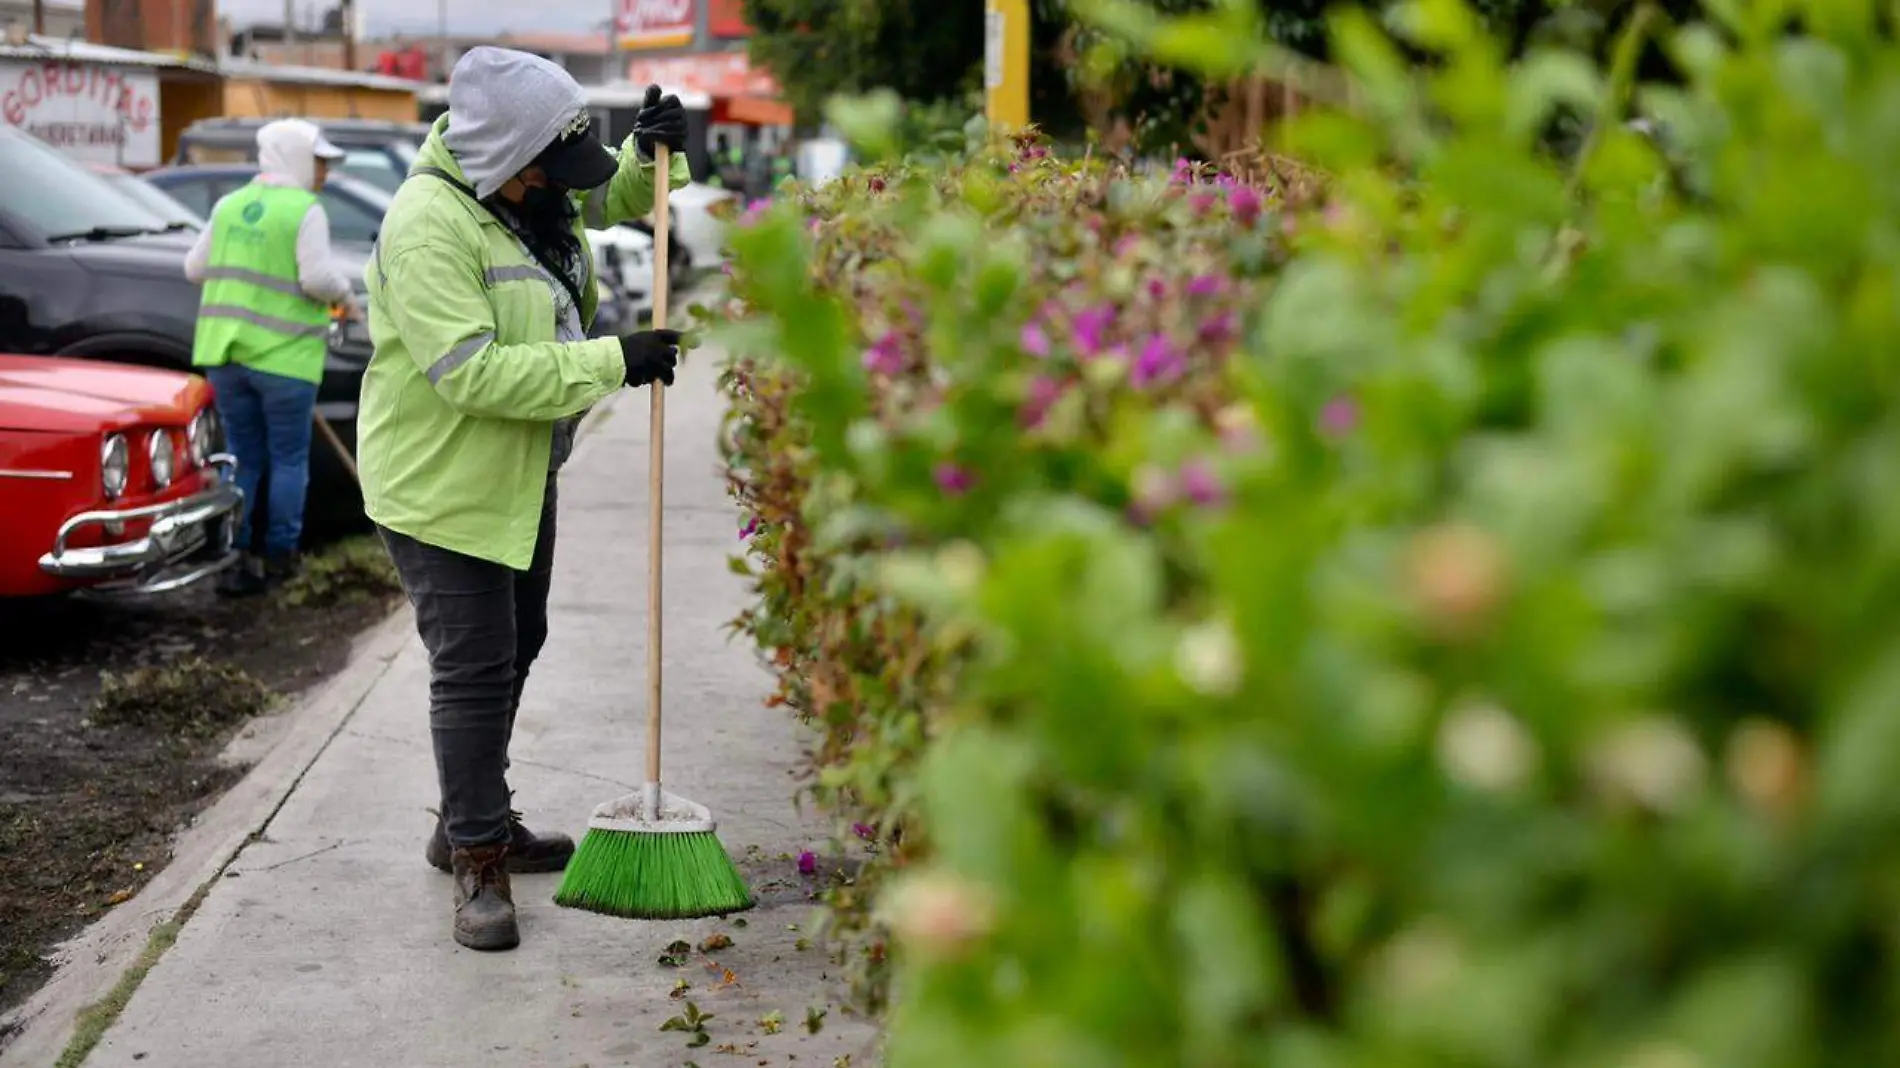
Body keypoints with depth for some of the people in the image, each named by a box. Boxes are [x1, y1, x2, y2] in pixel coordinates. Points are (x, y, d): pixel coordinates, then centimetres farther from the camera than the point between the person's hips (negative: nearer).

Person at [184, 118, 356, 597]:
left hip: (225, 349, 5)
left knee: (242, 458, 11)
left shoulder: (230, 205, 9)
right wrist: (346, 297, 1)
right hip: (283, 356, -5)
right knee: (289, 459, 8)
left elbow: (195, 267, 12)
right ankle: (280, 556, 11)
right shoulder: (305, 210, -9)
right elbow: (318, 278, -18)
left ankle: (231, 559, 7)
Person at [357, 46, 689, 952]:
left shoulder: (531, 187, 0)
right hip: (440, 484, -10)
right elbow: (473, 373, -34)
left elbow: (616, 199, 20)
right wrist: (613, 362, -31)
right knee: (474, 668, -8)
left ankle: (477, 822, 36)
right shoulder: (428, 224, -28)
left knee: (515, 649, 19)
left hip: (519, 473, 10)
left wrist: (653, 152, -3)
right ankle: (477, 862, 4)